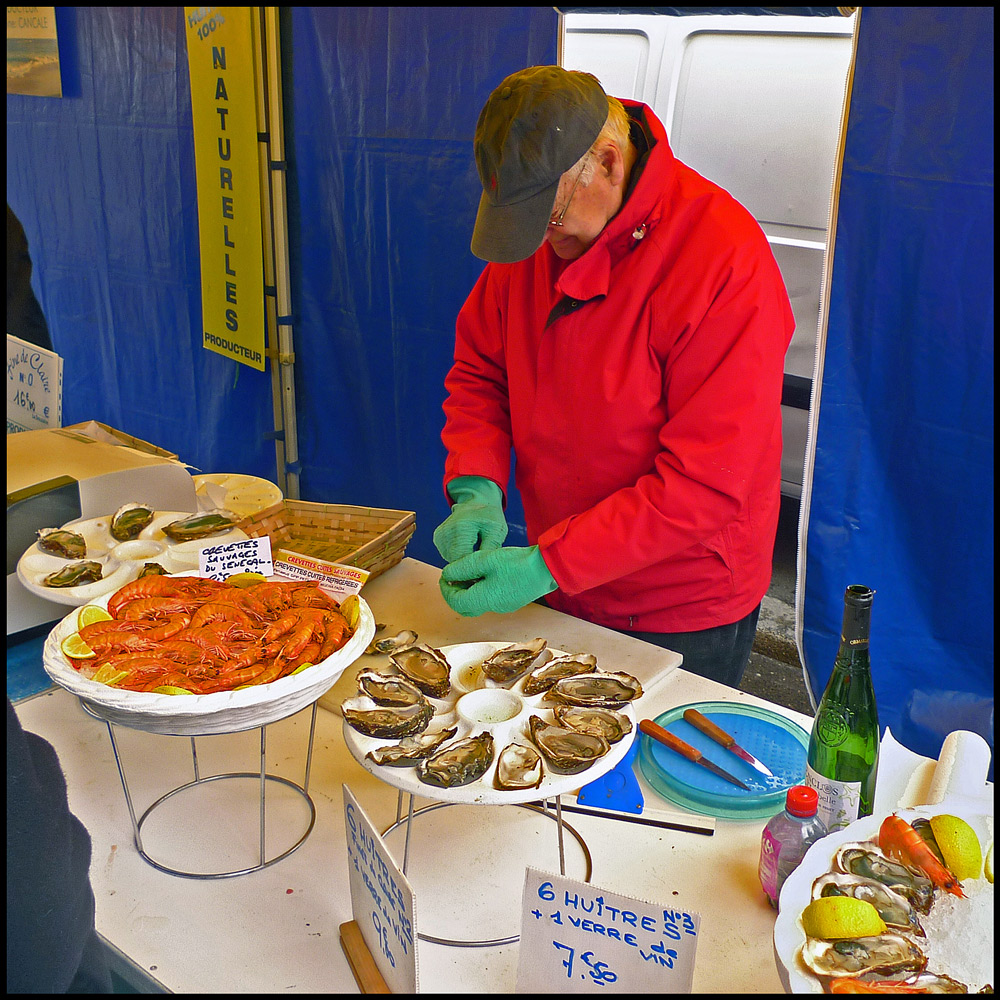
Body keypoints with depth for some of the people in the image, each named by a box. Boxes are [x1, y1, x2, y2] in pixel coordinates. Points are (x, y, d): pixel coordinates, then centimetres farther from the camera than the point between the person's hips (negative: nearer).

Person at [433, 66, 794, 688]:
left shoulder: (727, 261, -25)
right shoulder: (531, 228, -6)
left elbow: (704, 484, -26)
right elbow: (478, 369, 4)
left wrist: (549, 564, -28)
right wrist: (475, 488, -14)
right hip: (559, 587, 6)